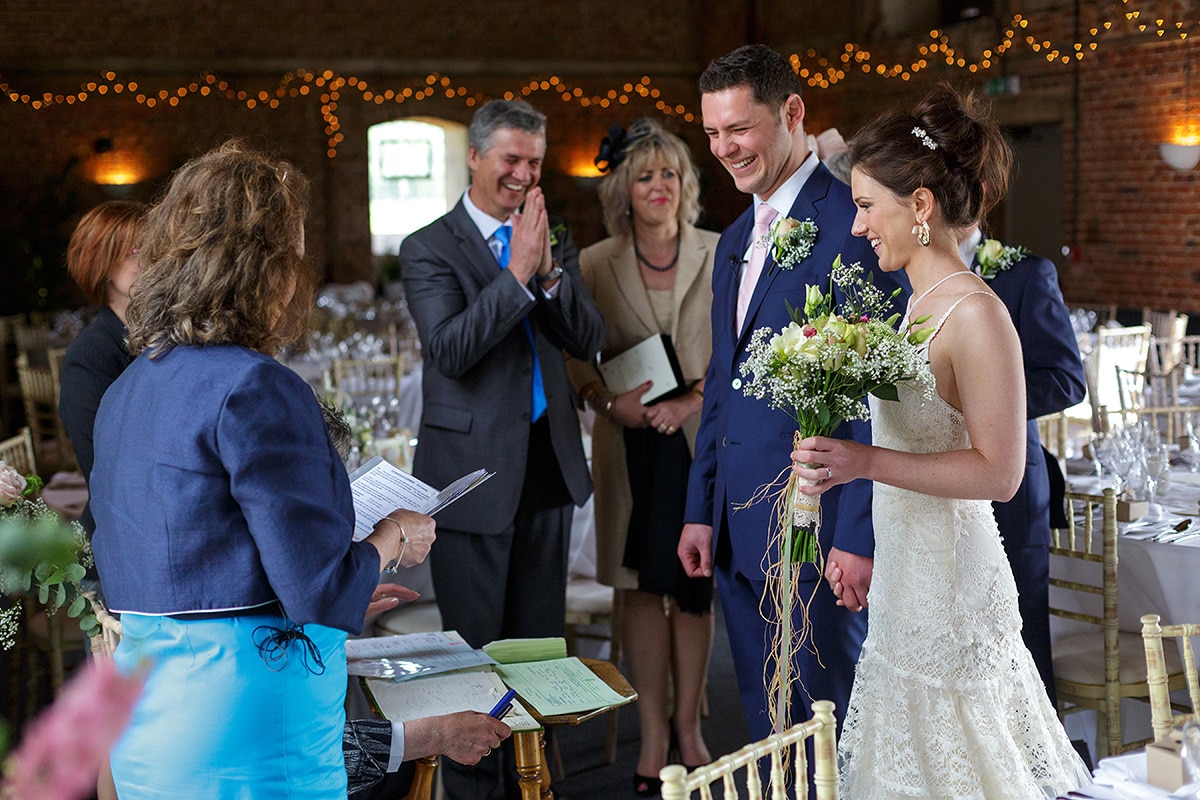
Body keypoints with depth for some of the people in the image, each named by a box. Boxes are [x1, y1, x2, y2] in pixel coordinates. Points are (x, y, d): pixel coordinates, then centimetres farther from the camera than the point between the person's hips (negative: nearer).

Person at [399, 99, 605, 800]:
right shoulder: (428, 249, -6)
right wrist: (518, 273, -20)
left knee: (542, 638, 13)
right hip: (474, 471, -5)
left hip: (549, 466, 5)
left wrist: (549, 270, -14)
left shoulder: (555, 241, 9)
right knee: (475, 645, 5)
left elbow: (589, 341, 1)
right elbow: (450, 350, -18)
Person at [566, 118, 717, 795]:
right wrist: (610, 400, -13)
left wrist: (695, 399, -14)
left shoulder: (719, 256, 0)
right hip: (630, 443, 0)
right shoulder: (595, 265, 2)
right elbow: (574, 355, 5)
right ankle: (654, 731, 15)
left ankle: (687, 722, 22)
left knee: (694, 587, 6)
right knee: (643, 586, 5)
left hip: (700, 440, 0)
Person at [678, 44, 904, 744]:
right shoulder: (735, 241, 16)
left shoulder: (851, 222, -12)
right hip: (740, 529, 8)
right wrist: (701, 512, 16)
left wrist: (859, 535, -18)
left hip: (817, 525, -8)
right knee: (769, 729, 16)